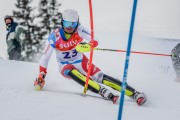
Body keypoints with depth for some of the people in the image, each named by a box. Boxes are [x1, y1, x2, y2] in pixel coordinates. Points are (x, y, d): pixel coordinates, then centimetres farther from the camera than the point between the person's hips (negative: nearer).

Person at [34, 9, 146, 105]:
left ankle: (135, 94, -23)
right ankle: (106, 93, -47)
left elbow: (95, 41, -26)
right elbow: (45, 57, -15)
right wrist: (41, 76, -20)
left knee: (100, 77, -20)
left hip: (81, 62, 1)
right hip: (65, 66, -1)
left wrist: (87, 45, -49)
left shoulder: (79, 30, -17)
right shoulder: (55, 36, -20)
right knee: (72, 73, -36)